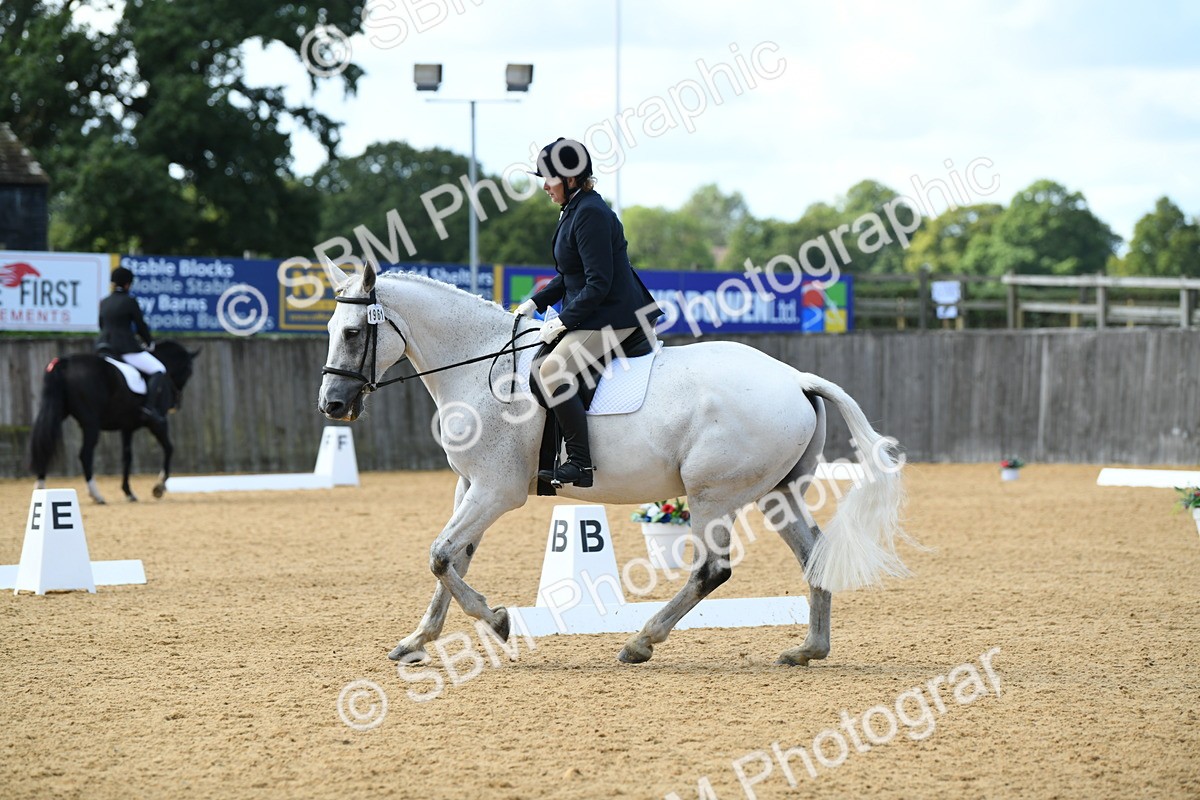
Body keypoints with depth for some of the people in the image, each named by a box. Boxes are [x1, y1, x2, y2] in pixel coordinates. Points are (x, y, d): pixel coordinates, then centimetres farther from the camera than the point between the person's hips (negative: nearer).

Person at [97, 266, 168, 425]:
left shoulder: (103, 303, 12)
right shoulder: (130, 301, -7)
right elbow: (141, 326, -3)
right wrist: (150, 343, 15)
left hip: (103, 346, 7)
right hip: (125, 348, -7)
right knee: (159, 371, -2)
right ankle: (149, 407, -18)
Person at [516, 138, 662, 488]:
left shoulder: (591, 214, -18)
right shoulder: (574, 210, 13)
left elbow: (599, 283, -22)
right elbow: (570, 276, 22)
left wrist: (564, 321, -19)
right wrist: (536, 302, 12)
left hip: (613, 317, -11)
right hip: (593, 316, 11)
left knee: (552, 370, -25)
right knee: (538, 363, 19)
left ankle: (581, 465, -26)